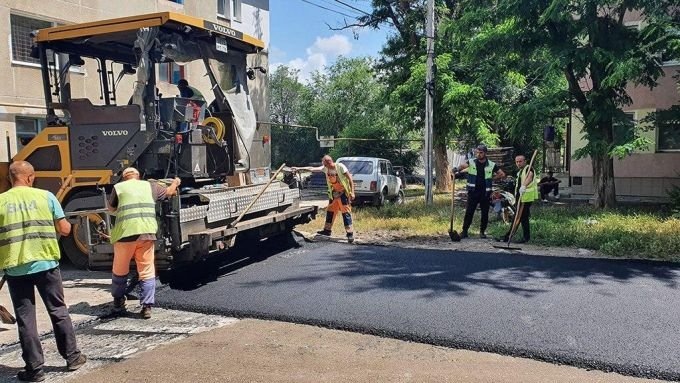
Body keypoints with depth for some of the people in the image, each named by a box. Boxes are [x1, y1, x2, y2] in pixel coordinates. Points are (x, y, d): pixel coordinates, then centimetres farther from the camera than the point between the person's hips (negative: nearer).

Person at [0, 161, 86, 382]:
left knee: (25, 318, 8)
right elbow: (64, 230, -1)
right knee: (58, 311, 13)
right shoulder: (46, 196, -2)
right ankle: (72, 357, 22)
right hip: (45, 264, 0)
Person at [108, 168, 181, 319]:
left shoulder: (118, 187, 10)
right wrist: (175, 183, 50)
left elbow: (111, 208, 22)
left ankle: (118, 302, 32)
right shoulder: (149, 186, 15)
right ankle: (147, 306, 4)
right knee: (147, 271, 7)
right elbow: (168, 192, 30)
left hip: (125, 233, -1)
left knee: (120, 270, 18)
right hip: (147, 233, 1)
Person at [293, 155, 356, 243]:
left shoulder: (340, 167, -17)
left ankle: (350, 233, -3)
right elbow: (312, 168, 1)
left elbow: (350, 179, -15)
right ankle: (327, 230, 27)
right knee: (330, 211, 12)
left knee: (346, 212, -7)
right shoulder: (325, 168, -1)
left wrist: (352, 192, -18)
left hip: (343, 193, -7)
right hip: (334, 193, 7)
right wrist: (299, 168, -4)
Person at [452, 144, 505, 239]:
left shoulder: (491, 165, 0)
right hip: (473, 191, -1)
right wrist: (457, 169, -39)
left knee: (485, 213, 6)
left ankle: (482, 231, 20)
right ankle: (464, 231, 2)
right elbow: (463, 165, -19)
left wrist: (492, 178, 0)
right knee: (469, 212, -4)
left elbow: (502, 174, 7)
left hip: (485, 193, 1)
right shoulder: (471, 162, 0)